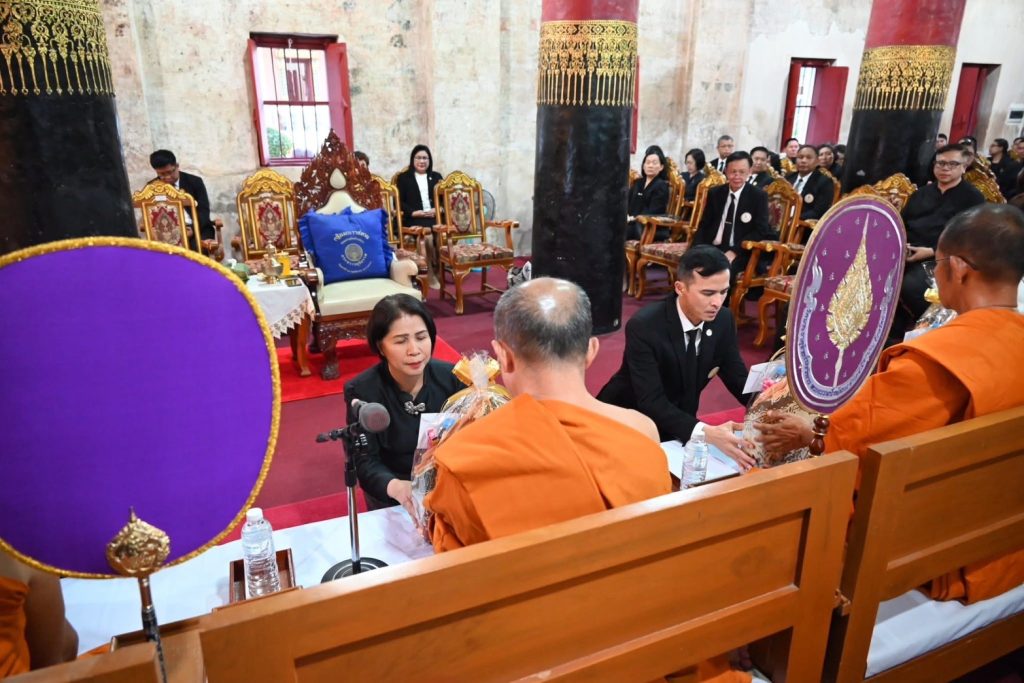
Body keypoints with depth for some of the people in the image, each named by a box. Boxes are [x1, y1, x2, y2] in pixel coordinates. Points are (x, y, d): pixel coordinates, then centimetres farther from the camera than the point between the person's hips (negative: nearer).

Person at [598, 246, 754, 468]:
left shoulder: (722, 320, -9)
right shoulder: (644, 326, -28)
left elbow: (738, 379, -2)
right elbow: (651, 402, -33)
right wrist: (706, 433, -47)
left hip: (680, 424, 5)